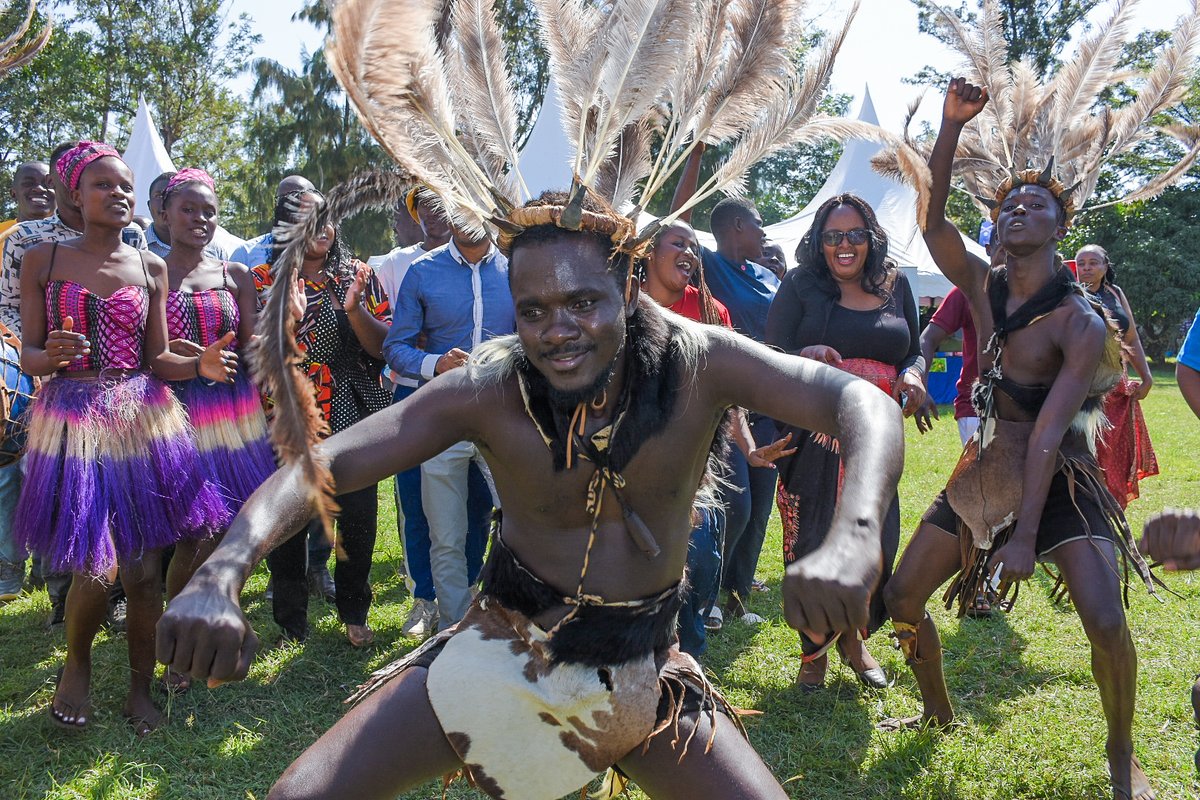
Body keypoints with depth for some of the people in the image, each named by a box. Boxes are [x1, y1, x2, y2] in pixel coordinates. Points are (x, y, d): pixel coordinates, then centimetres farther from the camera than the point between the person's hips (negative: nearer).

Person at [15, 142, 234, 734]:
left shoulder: (151, 268, 8)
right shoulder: (43, 260, 2)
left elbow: (156, 359, 7)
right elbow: (28, 355, 2)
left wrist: (201, 364, -13)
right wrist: (51, 356, -21)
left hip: (143, 421, 2)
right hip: (74, 421, -2)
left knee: (145, 569, 2)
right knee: (95, 569, -8)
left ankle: (140, 689, 22)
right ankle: (77, 667, 24)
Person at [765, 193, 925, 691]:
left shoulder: (895, 284, 10)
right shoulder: (801, 284, 0)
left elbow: (914, 350, 18)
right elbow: (772, 355, -5)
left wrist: (914, 374, -5)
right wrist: (806, 356, -26)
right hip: (813, 438, -3)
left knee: (876, 543, 3)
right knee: (812, 543, 1)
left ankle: (854, 640, 29)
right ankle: (813, 649, 22)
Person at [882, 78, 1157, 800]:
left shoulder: (1081, 322, -19)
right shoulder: (982, 287, -3)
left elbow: (1048, 432, -25)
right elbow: (932, 218, -14)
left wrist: (1026, 536, -27)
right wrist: (951, 127, -24)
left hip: (1062, 480, -5)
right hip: (987, 471, 5)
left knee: (1107, 623, -20)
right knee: (902, 598, 4)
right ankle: (939, 710, 30)